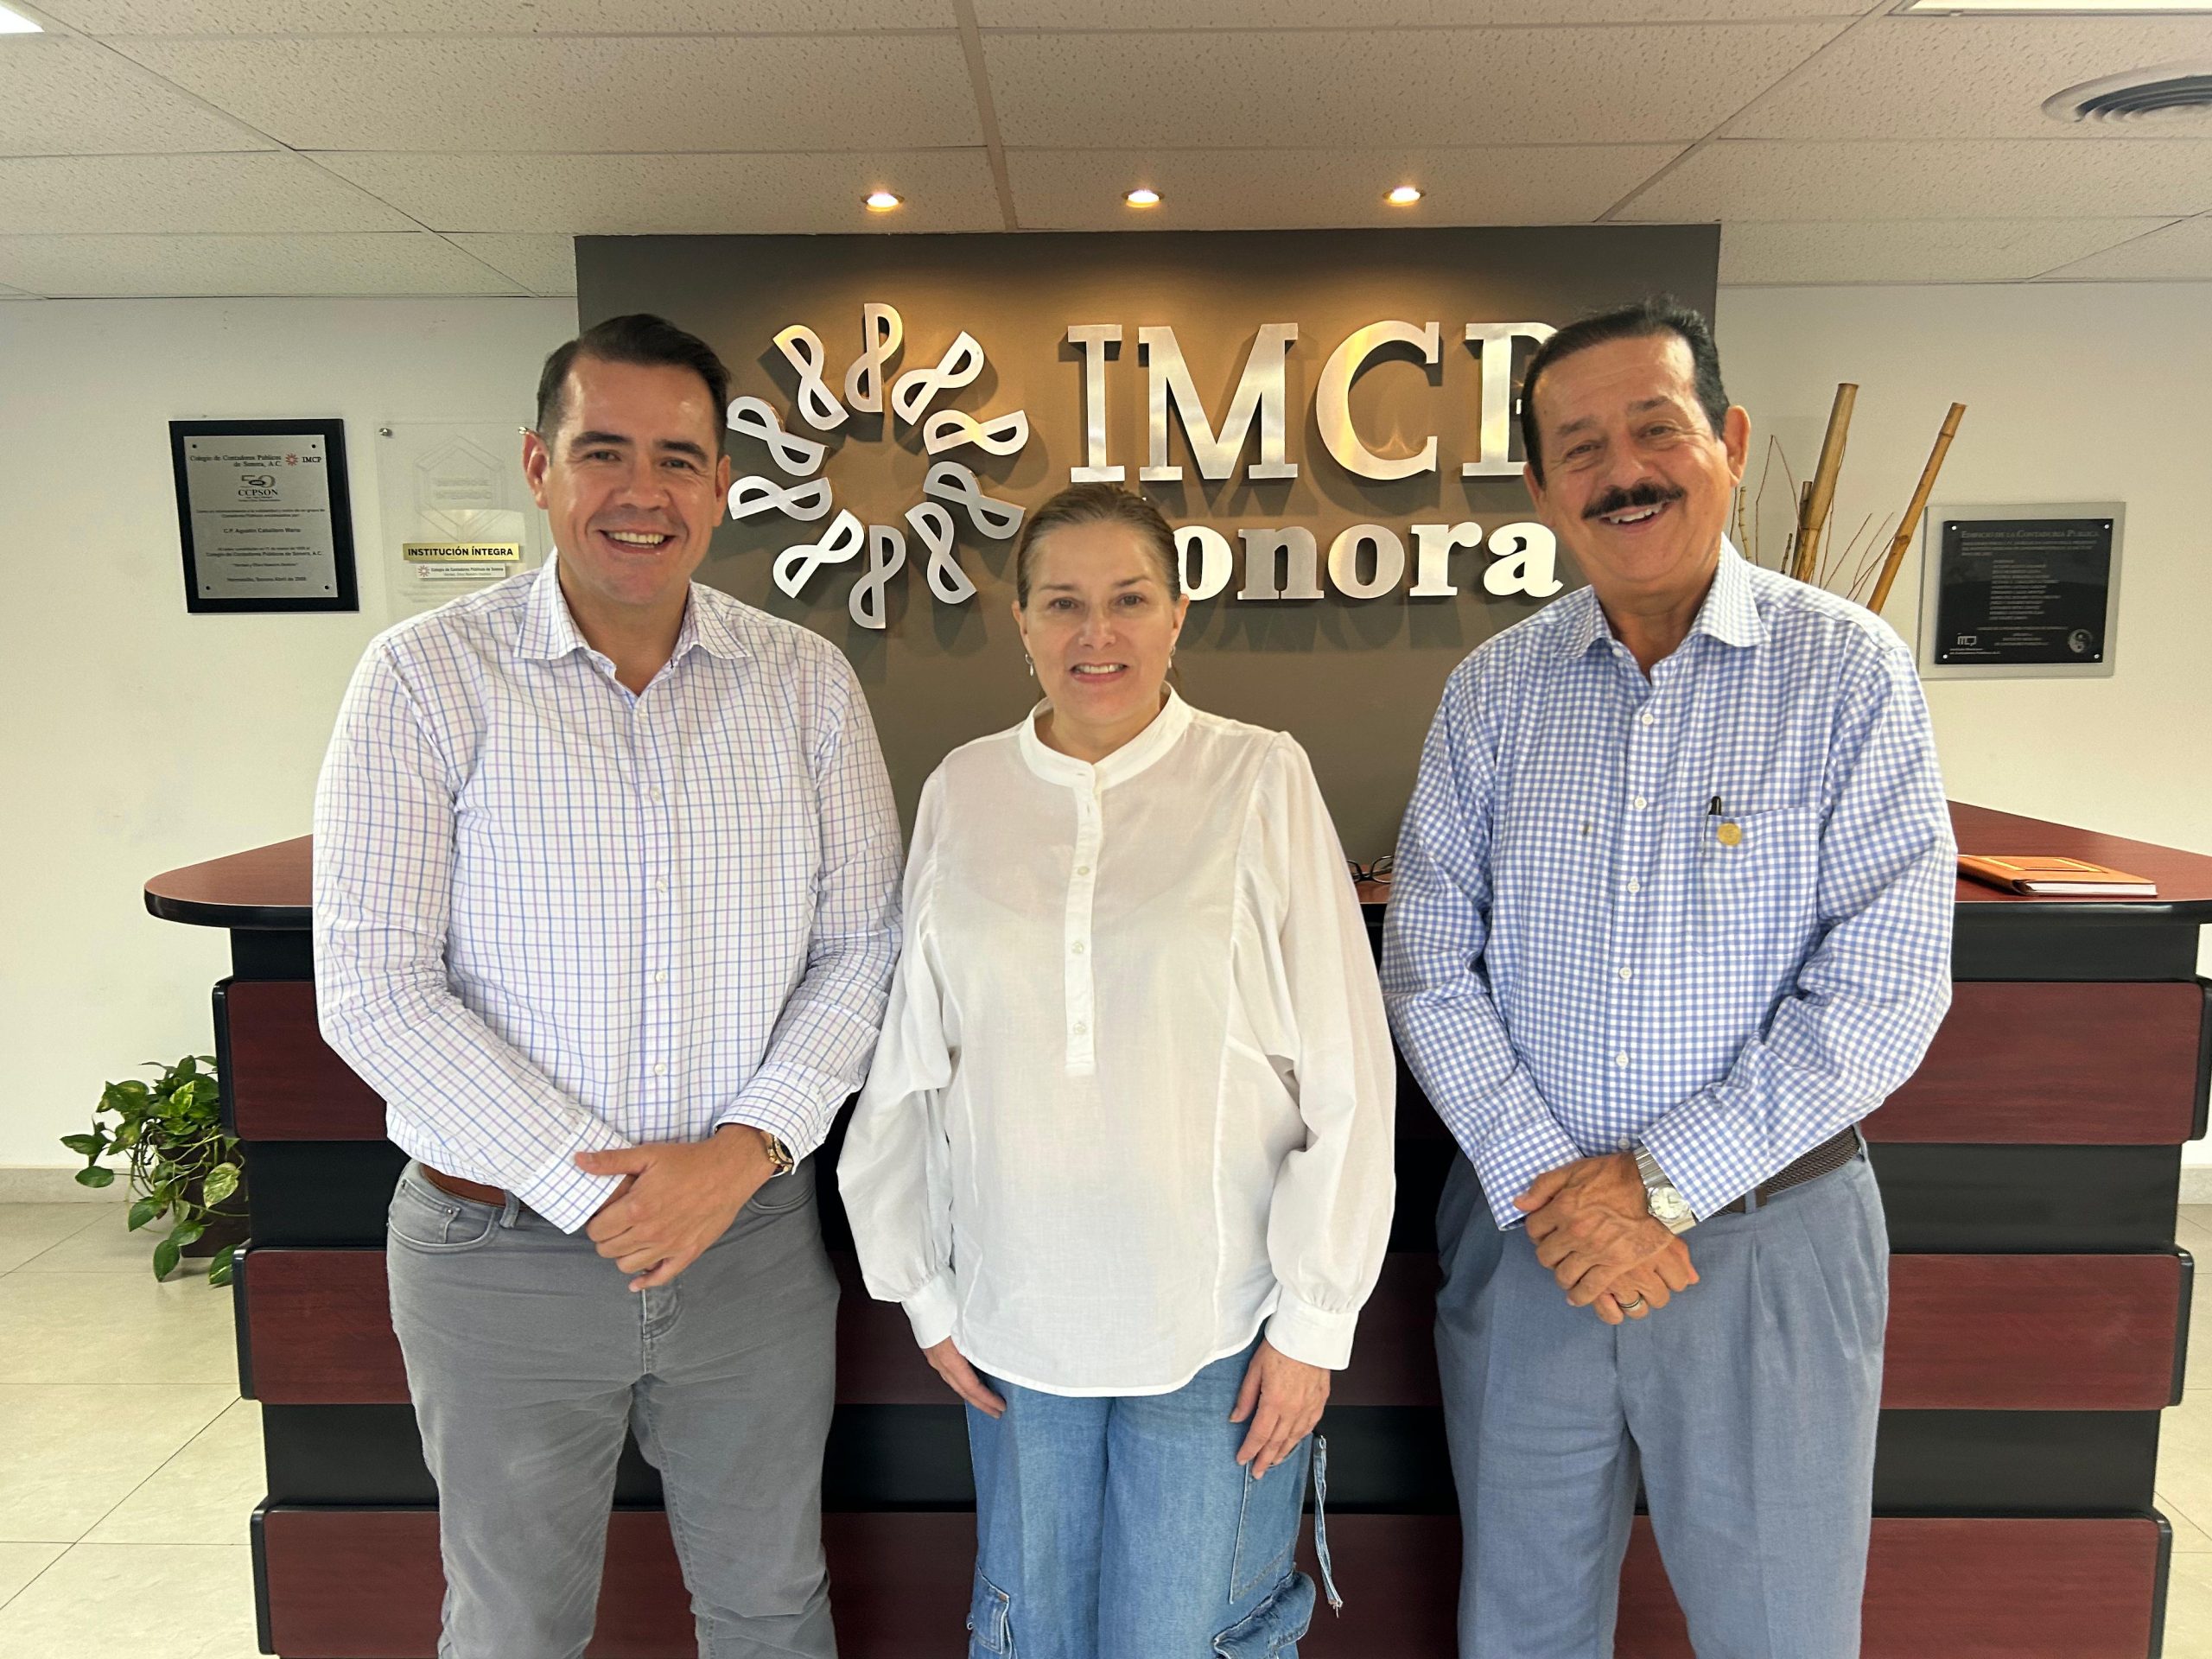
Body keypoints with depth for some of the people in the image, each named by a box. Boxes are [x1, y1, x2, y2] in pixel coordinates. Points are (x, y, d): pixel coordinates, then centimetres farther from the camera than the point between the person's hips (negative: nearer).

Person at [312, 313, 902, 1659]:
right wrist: (595, 1192, -15)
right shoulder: (429, 677, -8)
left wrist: (740, 1156, -13)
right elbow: (374, 988, -12)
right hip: (502, 1254, -1)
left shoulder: (808, 679, -2)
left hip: (755, 1236, 2)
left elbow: (862, 945, -1)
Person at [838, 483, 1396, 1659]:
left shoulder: (1262, 782, -8)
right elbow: (908, 1062, 6)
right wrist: (926, 1289, 8)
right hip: (1014, 1318, 3)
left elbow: (1345, 1072, -6)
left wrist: (1314, 1319, -5)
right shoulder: (962, 793, 0)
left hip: (1214, 1323, -2)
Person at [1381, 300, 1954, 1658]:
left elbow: (1887, 986, -13)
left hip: (1769, 1241, -2)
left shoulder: (1851, 670, -7)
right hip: (1527, 1233, 3)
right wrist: (1543, 1183, -11)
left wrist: (1663, 1184, -16)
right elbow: (1430, 965, -1)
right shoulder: (1495, 689, 1)